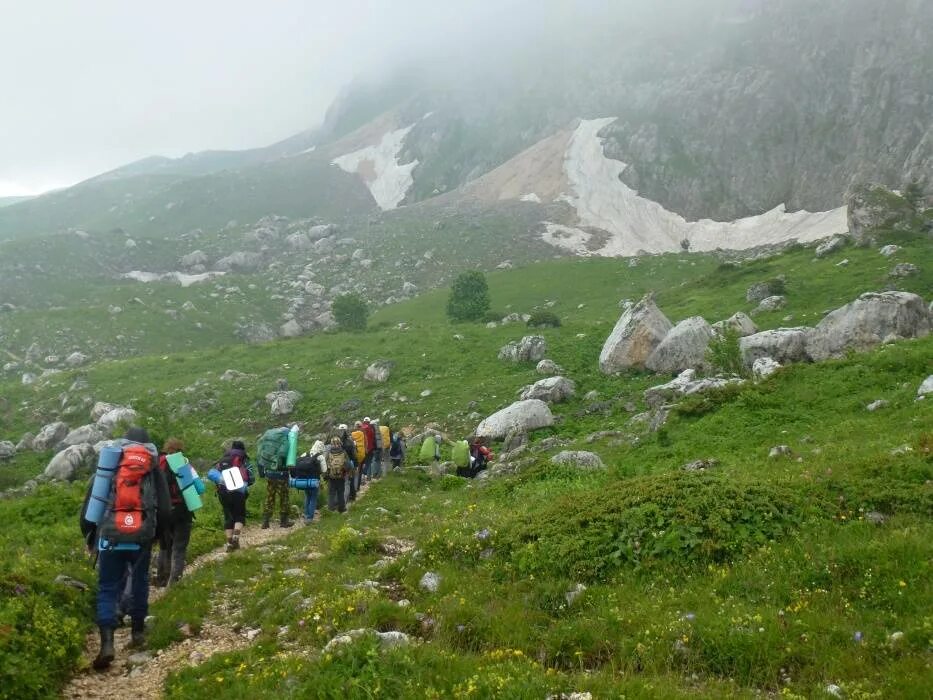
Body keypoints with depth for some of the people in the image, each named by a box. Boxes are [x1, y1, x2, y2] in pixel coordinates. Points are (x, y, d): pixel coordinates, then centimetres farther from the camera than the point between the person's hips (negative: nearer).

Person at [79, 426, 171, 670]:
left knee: (107, 589, 4)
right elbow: (165, 510, 5)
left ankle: (107, 642, -10)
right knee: (140, 582, 20)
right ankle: (138, 631, 27)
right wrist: (157, 534, 21)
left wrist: (89, 536, 21)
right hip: (141, 537, 0)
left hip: (110, 536, 0)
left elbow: (88, 505, 10)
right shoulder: (154, 470, 8)